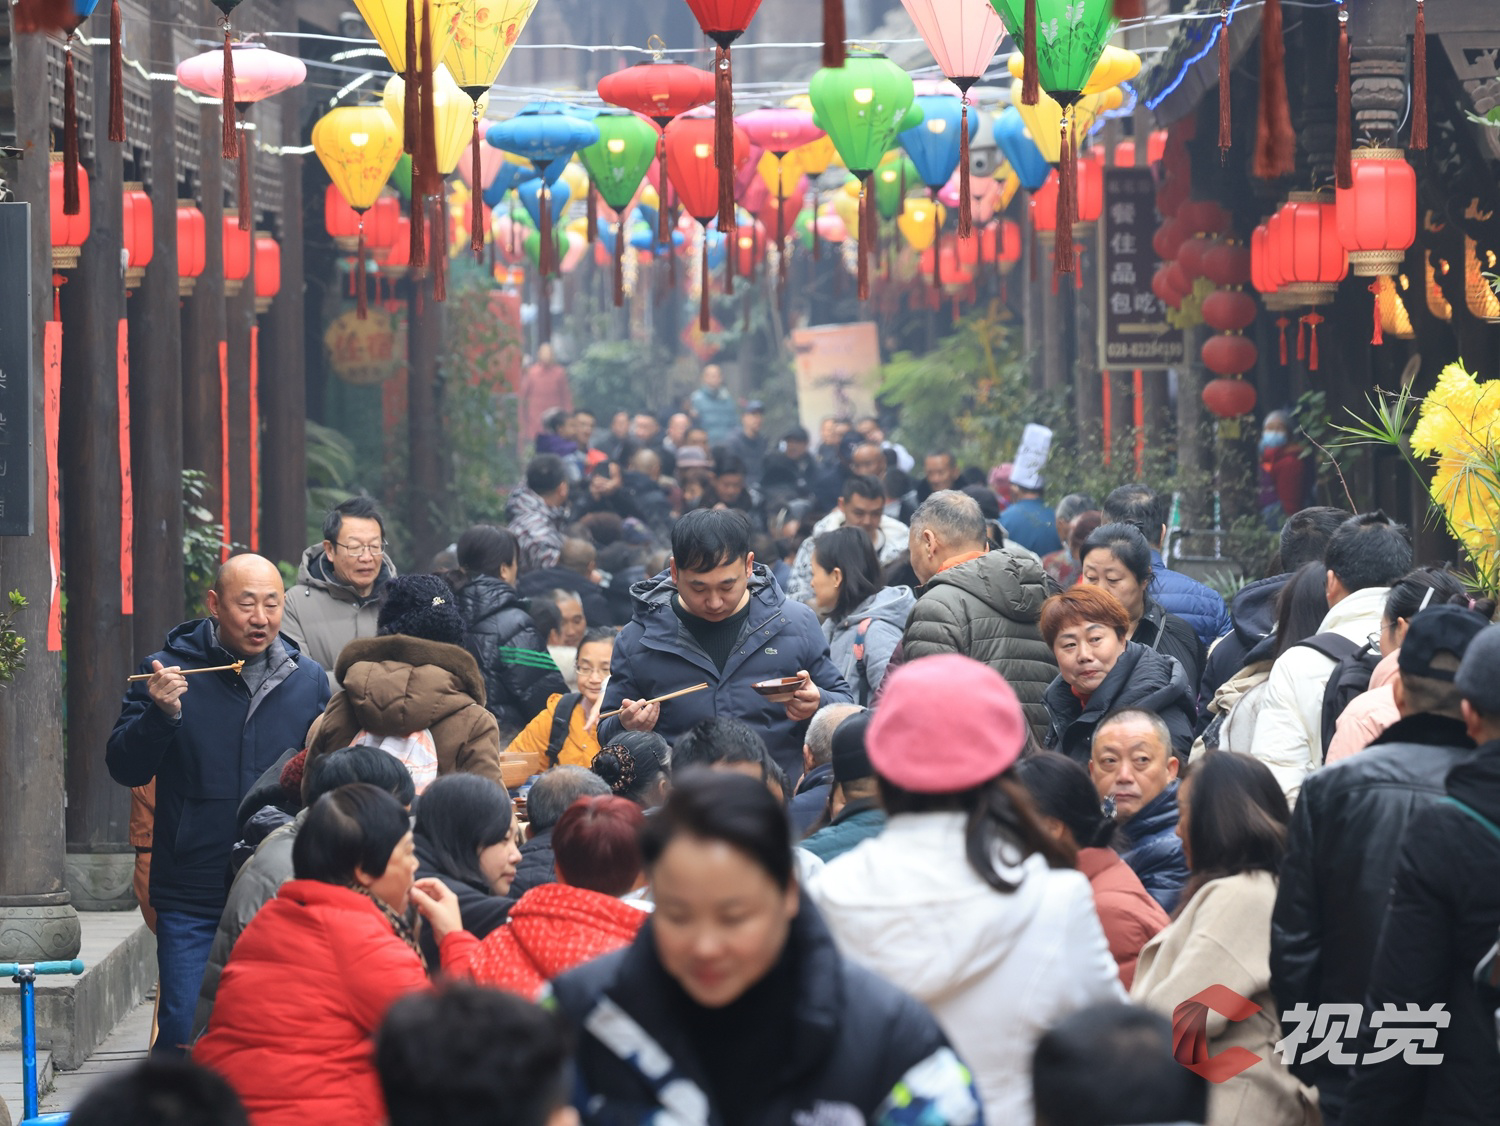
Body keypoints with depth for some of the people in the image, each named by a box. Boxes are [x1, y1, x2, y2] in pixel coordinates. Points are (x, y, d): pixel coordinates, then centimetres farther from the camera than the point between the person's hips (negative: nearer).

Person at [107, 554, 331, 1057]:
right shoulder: (168, 670, -2)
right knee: (184, 1035, -5)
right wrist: (160, 714, -23)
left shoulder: (308, 679, 7)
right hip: (193, 900, -2)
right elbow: (124, 767, -5)